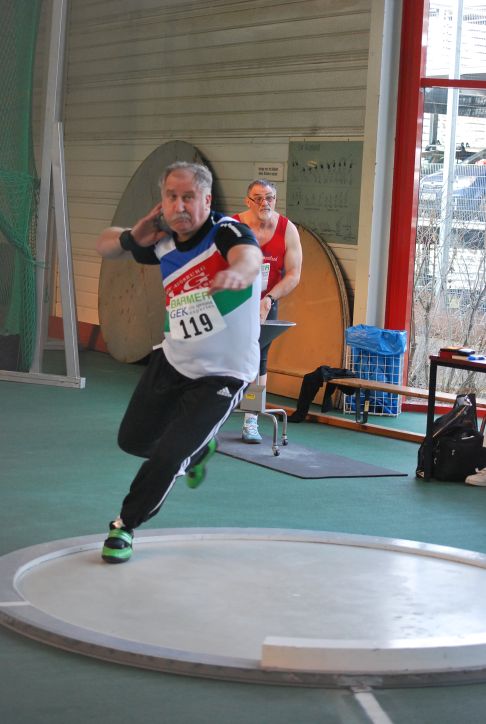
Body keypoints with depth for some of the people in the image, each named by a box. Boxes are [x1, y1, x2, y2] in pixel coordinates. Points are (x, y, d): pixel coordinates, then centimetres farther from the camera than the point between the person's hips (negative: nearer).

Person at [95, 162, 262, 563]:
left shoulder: (228, 232, -22)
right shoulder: (163, 241, -3)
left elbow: (250, 257, -46)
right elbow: (104, 245, 12)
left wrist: (235, 272, -71)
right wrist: (131, 238, -12)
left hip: (221, 375, -6)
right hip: (171, 362, 7)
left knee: (168, 458, -13)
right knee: (133, 440, 19)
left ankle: (125, 526, 11)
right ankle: (198, 449, 48)